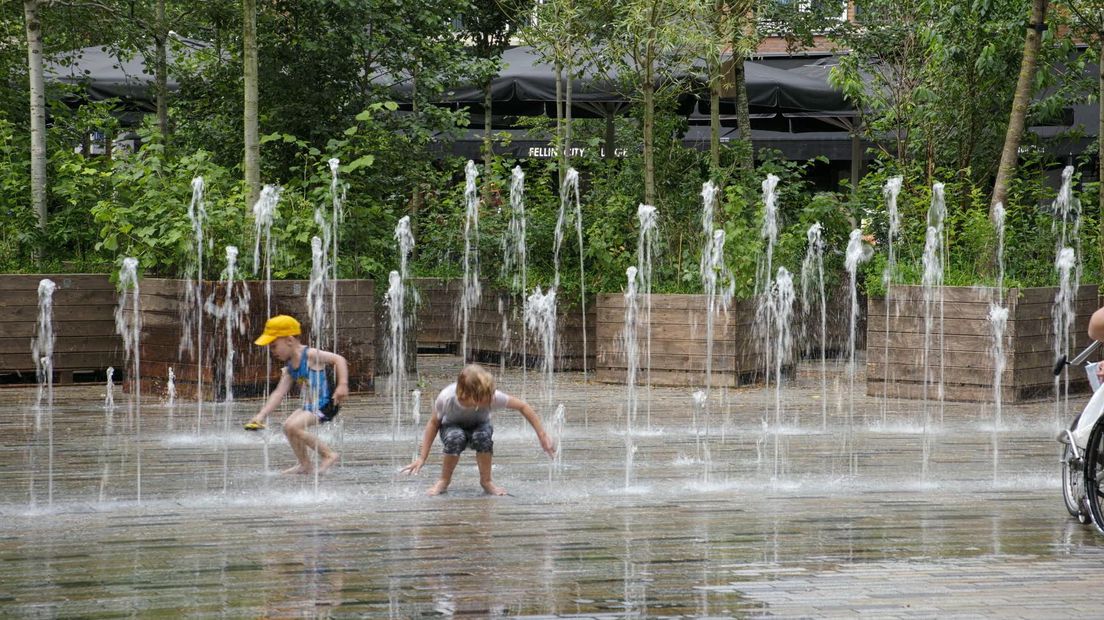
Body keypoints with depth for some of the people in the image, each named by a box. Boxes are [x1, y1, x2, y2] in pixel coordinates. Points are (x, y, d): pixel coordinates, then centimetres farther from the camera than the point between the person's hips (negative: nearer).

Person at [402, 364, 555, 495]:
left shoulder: (492, 397, -34)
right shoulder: (446, 398, -35)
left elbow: (523, 406, -20)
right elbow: (434, 423, -15)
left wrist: (542, 436, -17)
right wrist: (422, 457, -17)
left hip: (479, 426, 1)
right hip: (452, 427, -1)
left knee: (483, 436, -37)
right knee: (455, 438, -38)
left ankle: (486, 481, -11)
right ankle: (444, 481, -12)